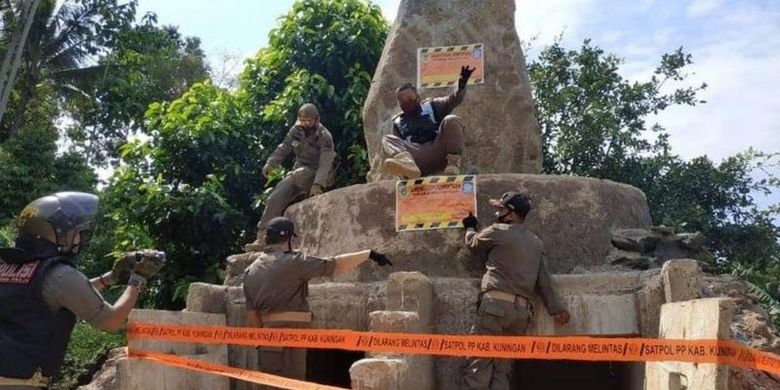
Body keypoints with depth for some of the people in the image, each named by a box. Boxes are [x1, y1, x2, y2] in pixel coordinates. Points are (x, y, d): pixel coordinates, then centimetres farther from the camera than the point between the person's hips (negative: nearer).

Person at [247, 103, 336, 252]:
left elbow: (326, 163, -28)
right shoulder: (296, 130, -1)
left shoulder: (324, 136, -18)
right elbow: (283, 147, 11)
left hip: (317, 176, -5)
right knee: (275, 199, -13)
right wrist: (270, 163, -3)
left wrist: (317, 184, -41)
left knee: (300, 174, -40)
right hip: (298, 175, 5)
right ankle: (262, 238, -12)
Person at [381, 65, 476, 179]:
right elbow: (399, 145, 18)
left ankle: (453, 164, -29)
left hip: (439, 152, -1)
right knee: (388, 139, -15)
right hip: (417, 158, 2)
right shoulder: (398, 122, 24)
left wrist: (461, 87, -20)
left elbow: (452, 101, 1)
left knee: (451, 120, -20)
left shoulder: (431, 106, 18)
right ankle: (405, 161, -48)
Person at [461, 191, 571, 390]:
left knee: (478, 364, -5)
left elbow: (473, 243, 19)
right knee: (502, 369, 8)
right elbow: (543, 278, 15)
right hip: (521, 310, 6)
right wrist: (555, 307, 12)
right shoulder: (535, 242, 20)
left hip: (496, 304, -6)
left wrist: (470, 227, 39)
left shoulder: (498, 231, 2)